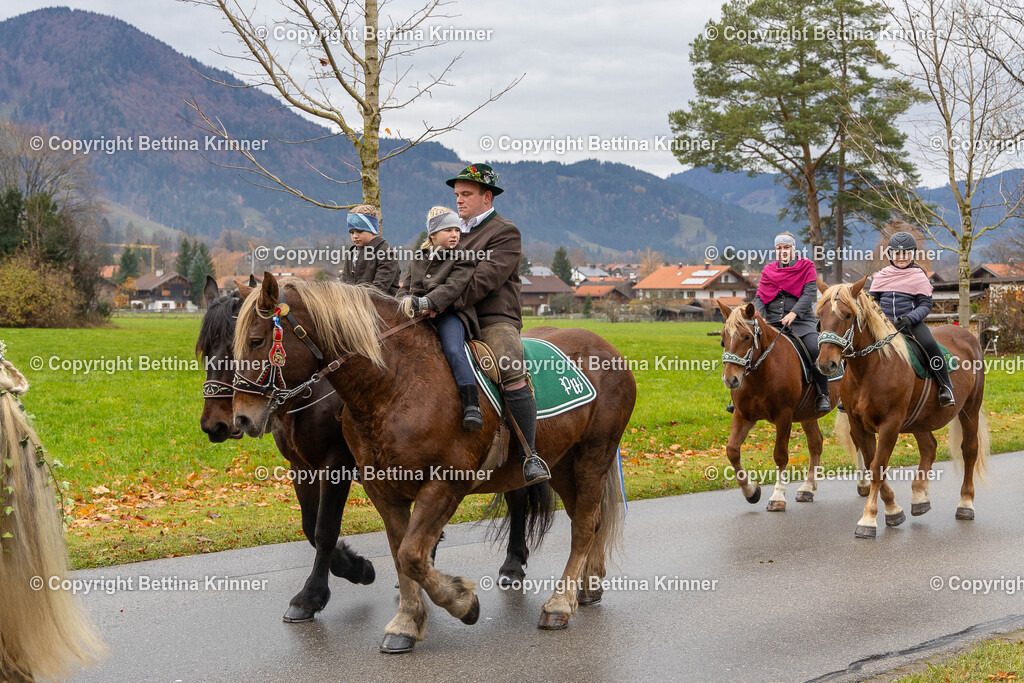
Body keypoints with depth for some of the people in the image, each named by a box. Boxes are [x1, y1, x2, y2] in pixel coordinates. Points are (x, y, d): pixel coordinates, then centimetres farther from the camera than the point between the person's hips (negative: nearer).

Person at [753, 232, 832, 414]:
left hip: (801, 322, -3)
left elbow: (810, 293, -5)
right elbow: (759, 297, 11)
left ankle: (823, 395, -14)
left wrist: (793, 313, -20)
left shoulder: (806, 267, 8)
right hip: (773, 323, 3)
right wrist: (760, 317, -10)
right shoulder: (769, 271, 16)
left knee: (816, 350, -29)